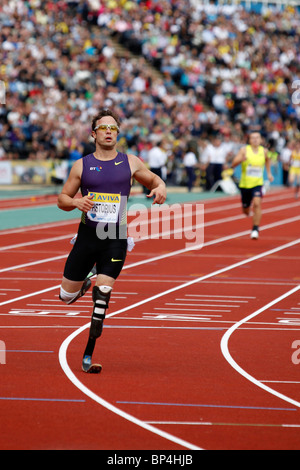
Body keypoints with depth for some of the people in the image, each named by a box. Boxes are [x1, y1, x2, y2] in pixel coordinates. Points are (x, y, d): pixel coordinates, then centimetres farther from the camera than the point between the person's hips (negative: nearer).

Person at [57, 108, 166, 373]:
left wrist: (160, 187, -4)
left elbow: (152, 179, 20)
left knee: (103, 295, -12)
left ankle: (88, 356, -5)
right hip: (88, 235, 1)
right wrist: (76, 202, -14)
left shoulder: (130, 163, 5)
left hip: (116, 239, -1)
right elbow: (62, 199, 8)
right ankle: (88, 279, 42)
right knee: (67, 296, 6)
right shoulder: (82, 165, 3)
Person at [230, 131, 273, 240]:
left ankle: (255, 229, -17)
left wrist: (269, 173, 17)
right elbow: (233, 164, -14)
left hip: (257, 183, 0)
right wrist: (241, 159, -33)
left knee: (257, 204, -24)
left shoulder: (264, 151, 0)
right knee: (245, 210, 13)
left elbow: (267, 160, 25)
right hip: (245, 184, 0)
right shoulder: (244, 150, -8)